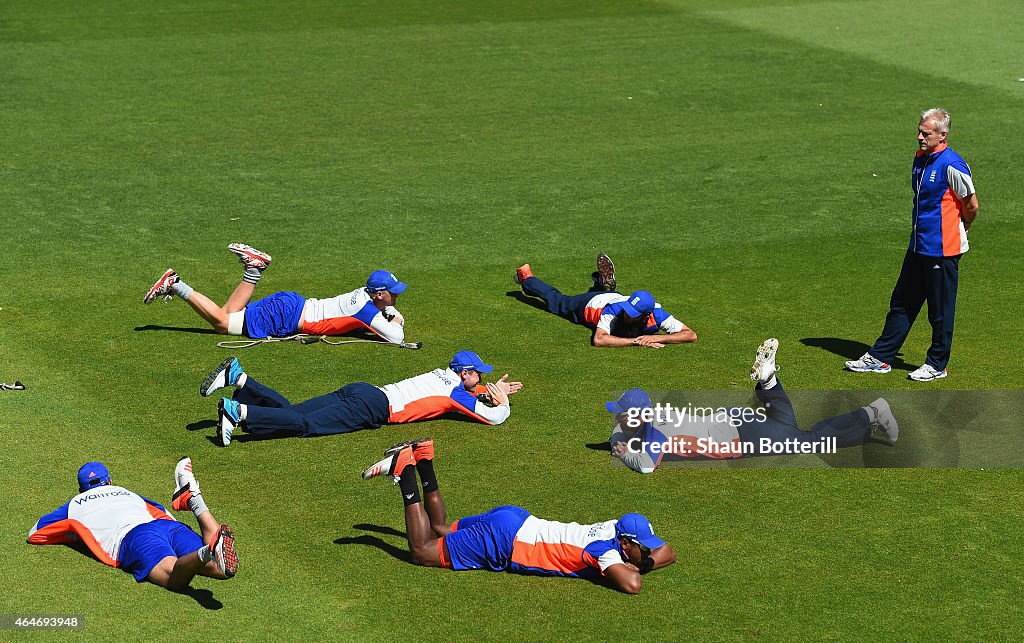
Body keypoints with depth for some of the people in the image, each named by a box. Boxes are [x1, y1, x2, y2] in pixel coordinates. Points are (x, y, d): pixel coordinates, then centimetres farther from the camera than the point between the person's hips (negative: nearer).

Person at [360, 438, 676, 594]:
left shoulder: (617, 529, -1)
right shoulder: (606, 548, -24)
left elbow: (667, 552, 12)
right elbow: (632, 585, -40)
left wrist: (645, 561, -9)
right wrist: (633, 568, -17)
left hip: (514, 521, 9)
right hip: (503, 541, -9)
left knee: (440, 530, 28)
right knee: (423, 550, -1)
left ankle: (421, 458, 22)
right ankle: (405, 470, 1)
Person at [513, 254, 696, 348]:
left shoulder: (656, 315, -42)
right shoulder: (615, 310, -48)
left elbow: (691, 335, -46)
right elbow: (599, 340, -59)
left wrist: (656, 337, -57)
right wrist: (636, 341, -61)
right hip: (590, 303, -2)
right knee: (556, 300, 26)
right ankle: (527, 278, 48)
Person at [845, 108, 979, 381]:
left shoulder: (951, 165, -18)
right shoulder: (920, 158, 9)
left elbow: (972, 206, -10)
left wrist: (960, 231, 6)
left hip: (944, 250, -9)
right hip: (919, 246, 9)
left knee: (940, 310, 4)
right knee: (901, 303, 14)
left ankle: (937, 364, 17)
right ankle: (880, 357, 21)